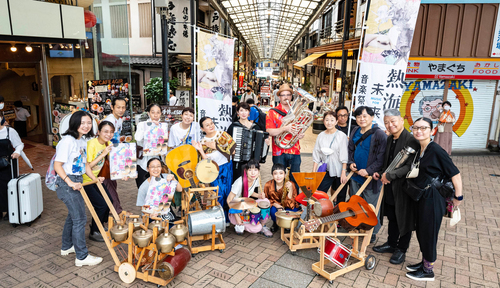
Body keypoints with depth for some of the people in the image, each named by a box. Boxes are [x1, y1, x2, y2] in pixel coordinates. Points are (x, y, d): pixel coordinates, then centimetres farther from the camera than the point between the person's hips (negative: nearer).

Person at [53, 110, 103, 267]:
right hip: (67, 182, -9)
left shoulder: (83, 140, 9)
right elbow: (57, 165, -18)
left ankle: (67, 247, 39)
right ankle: (82, 257, 3)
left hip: (77, 181, 9)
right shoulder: (67, 141, -18)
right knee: (80, 218, -6)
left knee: (73, 215, 21)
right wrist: (70, 183, -25)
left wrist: (94, 178, 6)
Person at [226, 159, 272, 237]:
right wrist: (237, 217, -23)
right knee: (257, 228, -22)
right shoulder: (240, 182, -28)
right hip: (236, 210, -6)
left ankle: (262, 226, 2)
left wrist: (259, 195, -10)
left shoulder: (257, 179, -7)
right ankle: (238, 225, 6)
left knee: (266, 201, -18)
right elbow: (229, 200, -22)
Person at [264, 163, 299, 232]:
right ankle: (275, 223, 5)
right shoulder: (268, 185, -20)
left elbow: (290, 204, -29)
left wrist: (290, 190, -43)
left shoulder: (291, 185, -25)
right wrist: (276, 204, -24)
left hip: (288, 207, -1)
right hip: (275, 206, 1)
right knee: (273, 210, -32)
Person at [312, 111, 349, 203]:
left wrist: (343, 173, -11)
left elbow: (344, 157, -7)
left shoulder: (341, 136, -5)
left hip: (339, 171, -2)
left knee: (340, 198, 8)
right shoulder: (321, 136, 5)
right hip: (325, 171, 3)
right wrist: (313, 172, 3)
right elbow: (316, 156, 8)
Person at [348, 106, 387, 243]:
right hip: (355, 175, 7)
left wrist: (369, 170, -21)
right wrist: (351, 162, 2)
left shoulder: (379, 134, -14)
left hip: (371, 177, -6)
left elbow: (382, 158, -16)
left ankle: (372, 233, 22)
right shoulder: (355, 132, 7)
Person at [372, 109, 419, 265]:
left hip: (404, 187, -7)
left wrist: (390, 175, -24)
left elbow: (410, 166, -24)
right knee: (392, 217, 20)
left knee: (404, 219, 9)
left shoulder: (411, 141, -18)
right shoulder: (389, 139, 8)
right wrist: (381, 173, 4)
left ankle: (401, 249, 26)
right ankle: (391, 244, 37)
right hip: (390, 186, 7)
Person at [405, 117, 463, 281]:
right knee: (420, 231, 19)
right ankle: (424, 262, 38)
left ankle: (428, 271, 24)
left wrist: (458, 197, -12)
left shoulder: (436, 150, -20)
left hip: (433, 199, -8)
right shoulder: (418, 150, 4)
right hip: (421, 198, 8)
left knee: (428, 233, 6)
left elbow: (455, 174, -17)